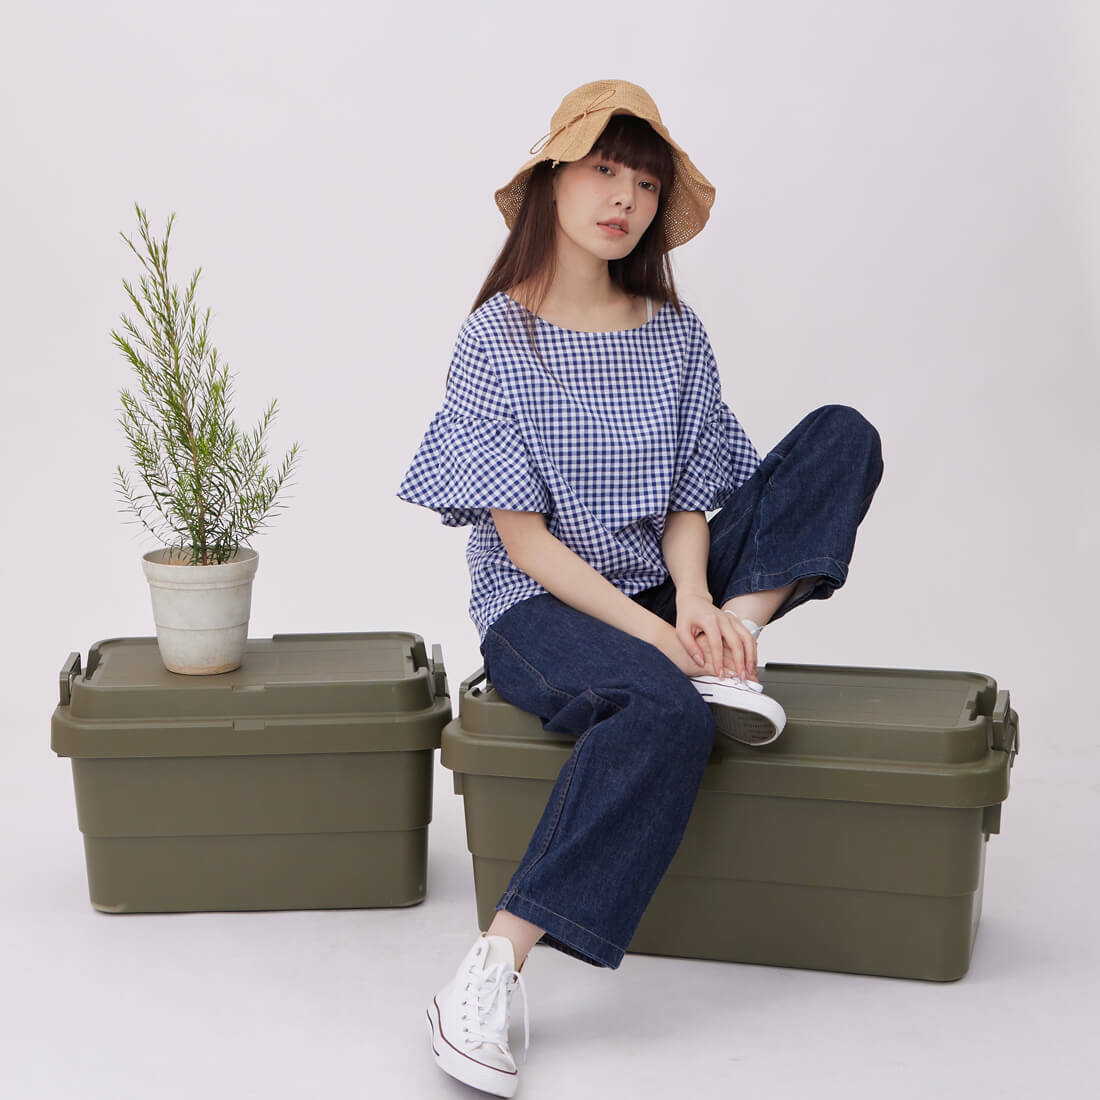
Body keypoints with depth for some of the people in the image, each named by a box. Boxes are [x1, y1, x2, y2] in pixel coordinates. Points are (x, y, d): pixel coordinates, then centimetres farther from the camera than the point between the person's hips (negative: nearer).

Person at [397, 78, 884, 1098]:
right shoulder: (498, 338, -7)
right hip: (540, 606, -5)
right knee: (666, 711, -40)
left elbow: (687, 504, 4)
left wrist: (696, 602, -20)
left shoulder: (675, 335, 6)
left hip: (664, 594, 5)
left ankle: (735, 640, -22)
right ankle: (493, 967, -40)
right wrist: (651, 630, -23)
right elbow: (522, 537, -12)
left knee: (844, 435, -8)